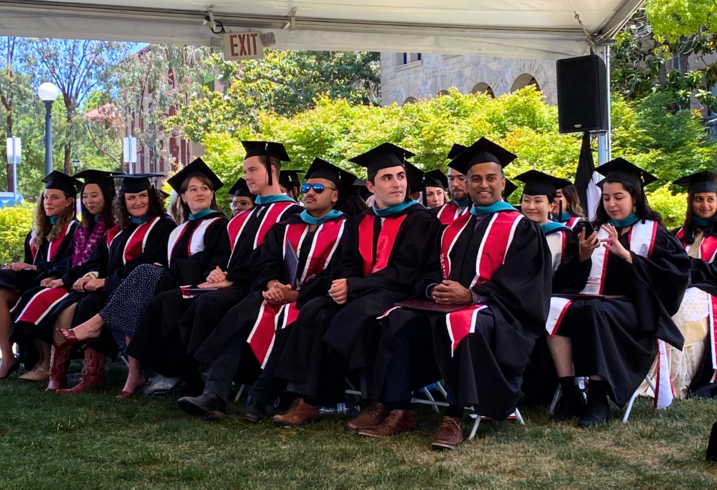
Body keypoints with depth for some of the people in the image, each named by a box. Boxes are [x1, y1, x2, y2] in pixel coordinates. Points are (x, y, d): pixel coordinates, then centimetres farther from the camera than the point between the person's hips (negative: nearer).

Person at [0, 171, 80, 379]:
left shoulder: (74, 229, 0)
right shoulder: (38, 232, 22)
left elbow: (70, 266, -12)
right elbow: (31, 264, 19)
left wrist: (36, 268, -15)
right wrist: (21, 268, -4)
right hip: (35, 283, 7)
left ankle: (45, 362, -24)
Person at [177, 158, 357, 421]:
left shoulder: (343, 230, 2)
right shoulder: (286, 227, 20)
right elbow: (266, 262, 10)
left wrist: (295, 295, -16)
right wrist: (272, 284, -14)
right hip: (278, 296, 5)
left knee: (287, 327, -37)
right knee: (239, 318, -24)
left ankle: (259, 400, -32)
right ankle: (214, 395, -35)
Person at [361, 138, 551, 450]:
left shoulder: (521, 227, 3)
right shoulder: (455, 227, 22)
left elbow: (518, 281, -9)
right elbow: (434, 269, 18)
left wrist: (471, 295, -21)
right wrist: (434, 288, -7)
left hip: (494, 310, -6)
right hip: (445, 305, 6)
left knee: (461, 324, -39)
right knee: (398, 321, -19)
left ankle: (454, 419, -35)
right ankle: (398, 411, -21)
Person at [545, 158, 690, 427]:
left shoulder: (653, 233, 7)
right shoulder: (597, 231, 17)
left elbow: (672, 274, -10)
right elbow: (576, 281, 11)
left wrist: (626, 255, -16)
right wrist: (583, 256, -10)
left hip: (634, 311, -4)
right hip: (591, 299, 4)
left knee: (595, 311, -37)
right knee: (553, 308, -27)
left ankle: (598, 399, -30)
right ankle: (570, 395, -28)